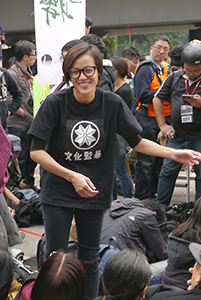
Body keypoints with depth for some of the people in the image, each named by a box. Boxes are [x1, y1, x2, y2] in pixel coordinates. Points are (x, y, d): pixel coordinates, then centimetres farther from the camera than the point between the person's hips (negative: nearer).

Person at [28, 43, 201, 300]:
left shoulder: (112, 103, -9)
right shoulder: (55, 103, -15)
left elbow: (136, 142, 0)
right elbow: (36, 151, -15)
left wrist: (173, 153, -12)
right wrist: (72, 176, -24)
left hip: (94, 193, 2)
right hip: (58, 194, -2)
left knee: (89, 259, 15)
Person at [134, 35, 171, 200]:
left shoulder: (164, 70, 17)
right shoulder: (145, 69, -10)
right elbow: (143, 96, -20)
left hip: (163, 119, 9)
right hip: (147, 120, -9)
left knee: (159, 160, 14)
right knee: (146, 162, -4)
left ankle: (153, 196, 25)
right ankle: (142, 199, 4)